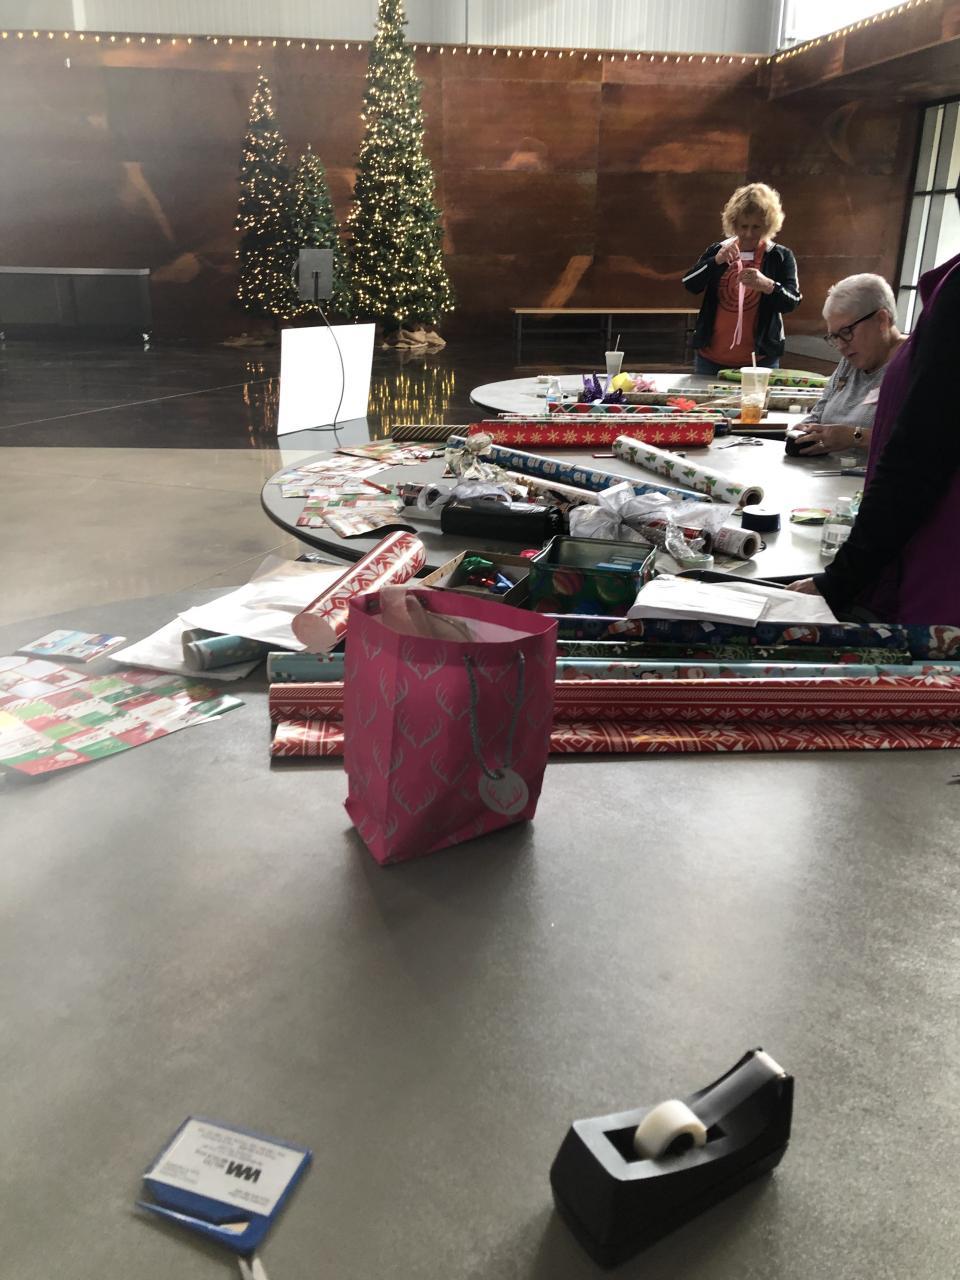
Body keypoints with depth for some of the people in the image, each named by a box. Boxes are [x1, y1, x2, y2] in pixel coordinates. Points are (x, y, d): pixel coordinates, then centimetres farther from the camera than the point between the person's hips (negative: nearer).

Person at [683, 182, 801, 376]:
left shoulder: (780, 257, 1)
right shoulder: (716, 250, 7)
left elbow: (792, 301, -10)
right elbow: (689, 284, -5)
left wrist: (767, 285, -30)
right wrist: (717, 261, -22)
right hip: (710, 358, 2)